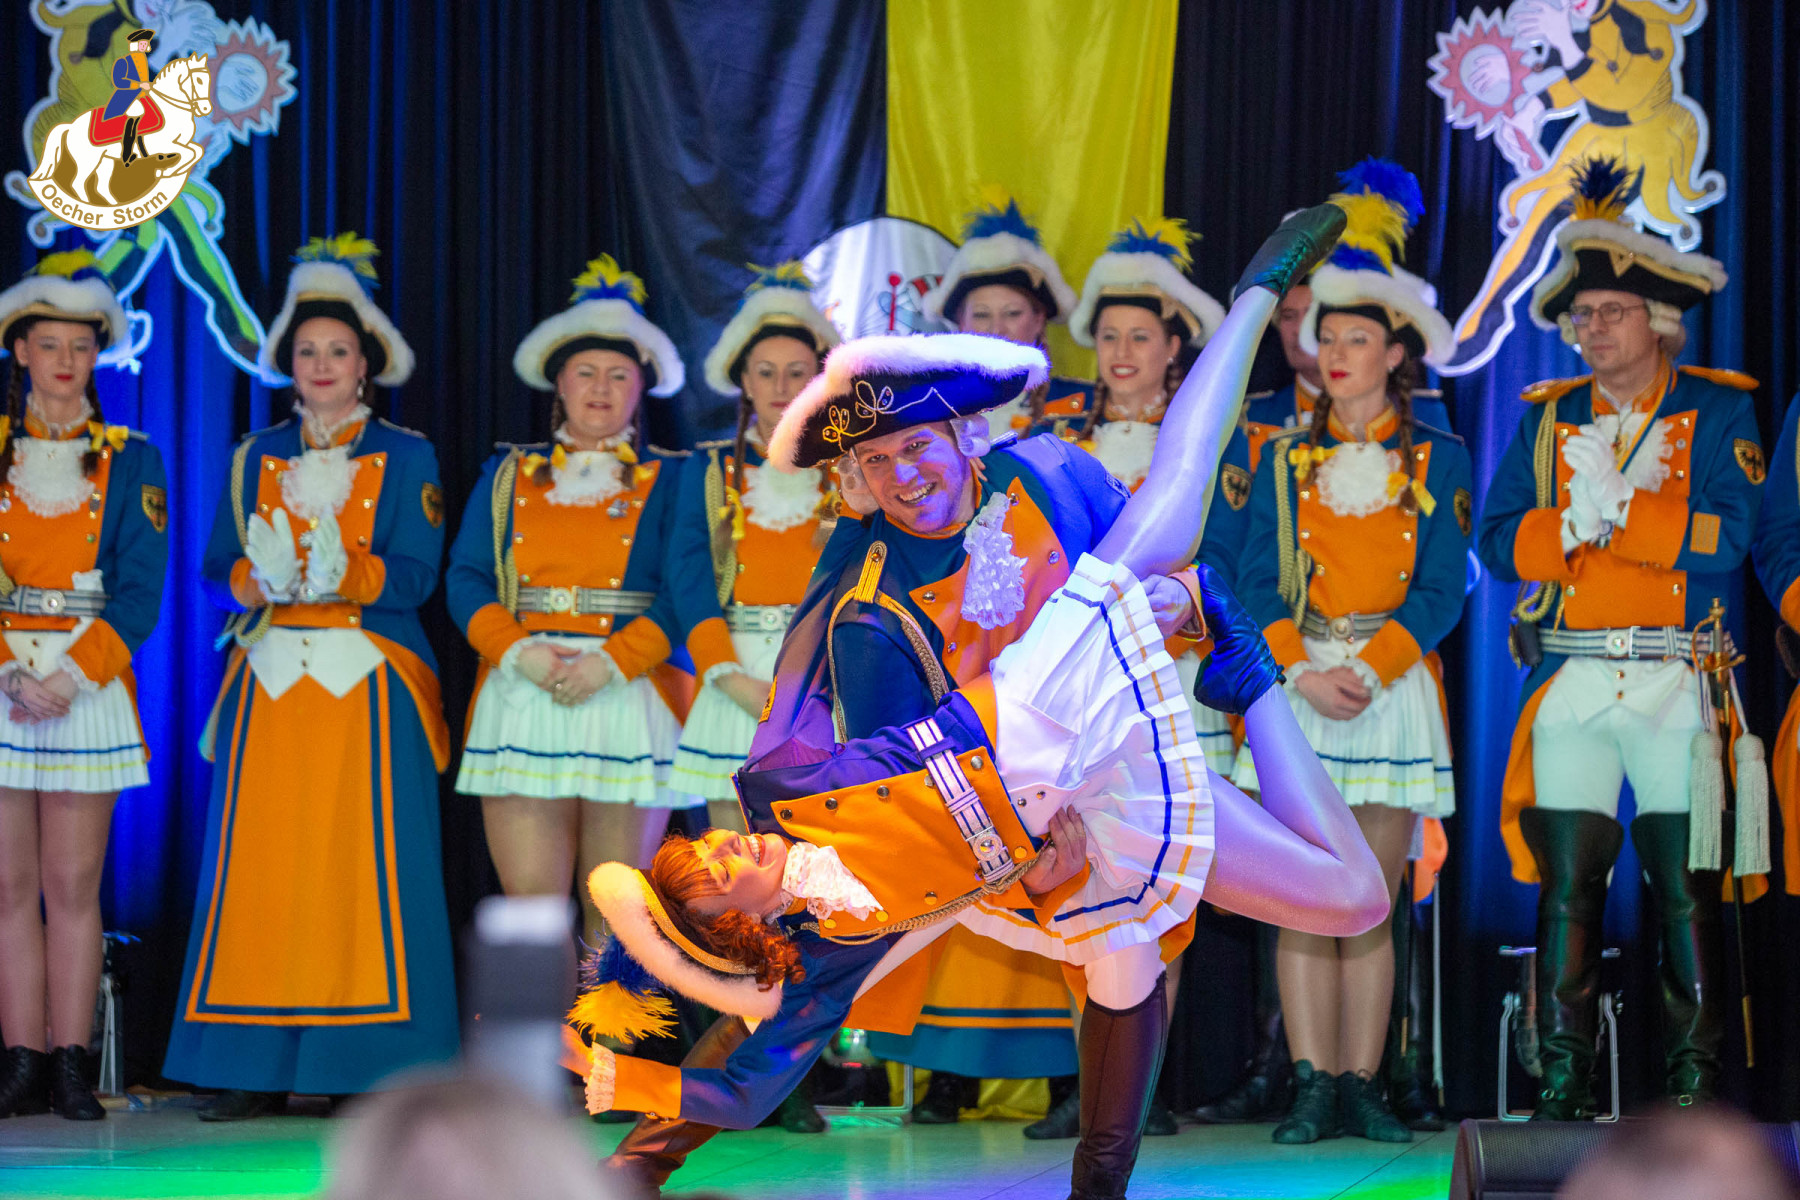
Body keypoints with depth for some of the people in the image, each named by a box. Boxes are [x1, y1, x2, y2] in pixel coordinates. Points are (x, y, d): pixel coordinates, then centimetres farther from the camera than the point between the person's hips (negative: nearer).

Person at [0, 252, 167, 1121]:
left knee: (74, 887, 0)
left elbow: (139, 593, 0)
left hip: (89, 685, 0)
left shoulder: (131, 463, 7)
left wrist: (73, 675, -12)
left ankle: (70, 1066, 1)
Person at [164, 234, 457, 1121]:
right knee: (261, 867, -3)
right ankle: (256, 1068, -1)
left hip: (370, 687, -2)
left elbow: (414, 575, -4)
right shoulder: (253, 460, 15)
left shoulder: (406, 460, 7)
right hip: (271, 684, 2)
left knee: (371, 869, -8)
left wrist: (339, 575, -22)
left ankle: (370, 1064, -5)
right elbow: (216, 571, 8)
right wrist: (267, 580, -15)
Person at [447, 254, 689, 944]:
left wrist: (610, 662, -16)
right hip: (522, 701, 1)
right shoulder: (507, 477, 16)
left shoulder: (667, 482, 9)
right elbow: (466, 577, 5)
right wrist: (521, 653, -12)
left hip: (629, 700, -1)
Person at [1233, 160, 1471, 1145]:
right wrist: (1306, 673, -12)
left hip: (1395, 688, -1)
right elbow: (1258, 583, 3)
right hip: (1295, 691, 1)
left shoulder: (1438, 461, 5)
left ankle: (1361, 1086, 4)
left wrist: (1368, 672, -15)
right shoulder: (1285, 460, 9)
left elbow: (1440, 588, -2)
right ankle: (1313, 1089, -2)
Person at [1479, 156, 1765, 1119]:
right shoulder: (1547, 417, 14)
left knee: (1687, 890, -2)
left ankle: (1694, 1080, 4)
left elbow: (1725, 539, -9)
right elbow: (1498, 541, 5)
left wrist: (1612, 507, -11)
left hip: (1677, 685, -2)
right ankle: (1563, 1084, 0)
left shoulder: (1719, 411, 5)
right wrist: (1582, 517, -11)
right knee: (1566, 887, -2)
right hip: (1570, 683, 2)